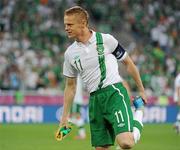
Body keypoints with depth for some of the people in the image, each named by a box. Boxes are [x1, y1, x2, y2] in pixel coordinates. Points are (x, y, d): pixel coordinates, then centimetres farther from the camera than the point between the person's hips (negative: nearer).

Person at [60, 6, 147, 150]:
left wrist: (141, 90, 10)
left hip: (114, 92, -5)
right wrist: (65, 116, 14)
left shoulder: (105, 40, -3)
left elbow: (128, 63, 8)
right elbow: (70, 86, 18)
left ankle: (139, 114, 8)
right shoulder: (70, 53, 9)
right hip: (95, 99, 5)